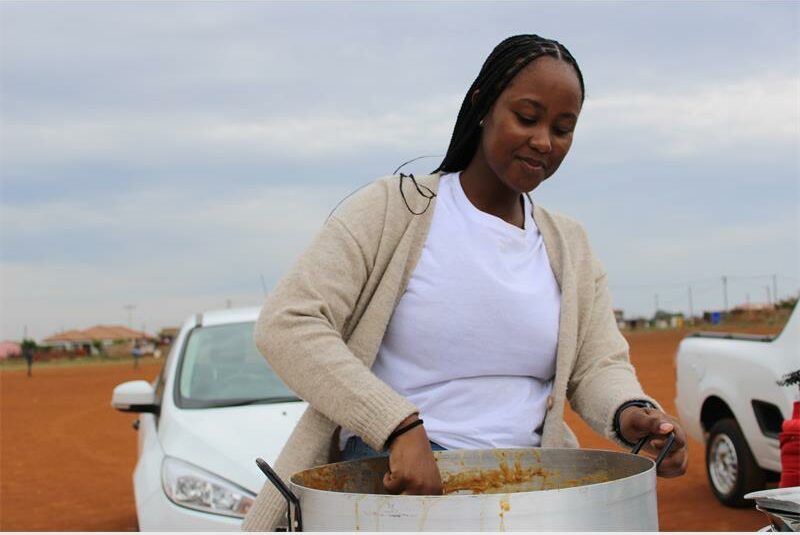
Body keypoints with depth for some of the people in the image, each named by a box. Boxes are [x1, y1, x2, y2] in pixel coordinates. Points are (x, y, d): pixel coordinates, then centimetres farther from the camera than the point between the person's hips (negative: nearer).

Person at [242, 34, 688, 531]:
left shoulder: (570, 248, 12)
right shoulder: (393, 209, -4)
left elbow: (599, 365, 6)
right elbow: (285, 323, -13)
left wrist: (631, 412, -19)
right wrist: (401, 428, -25)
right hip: (392, 480, -5)